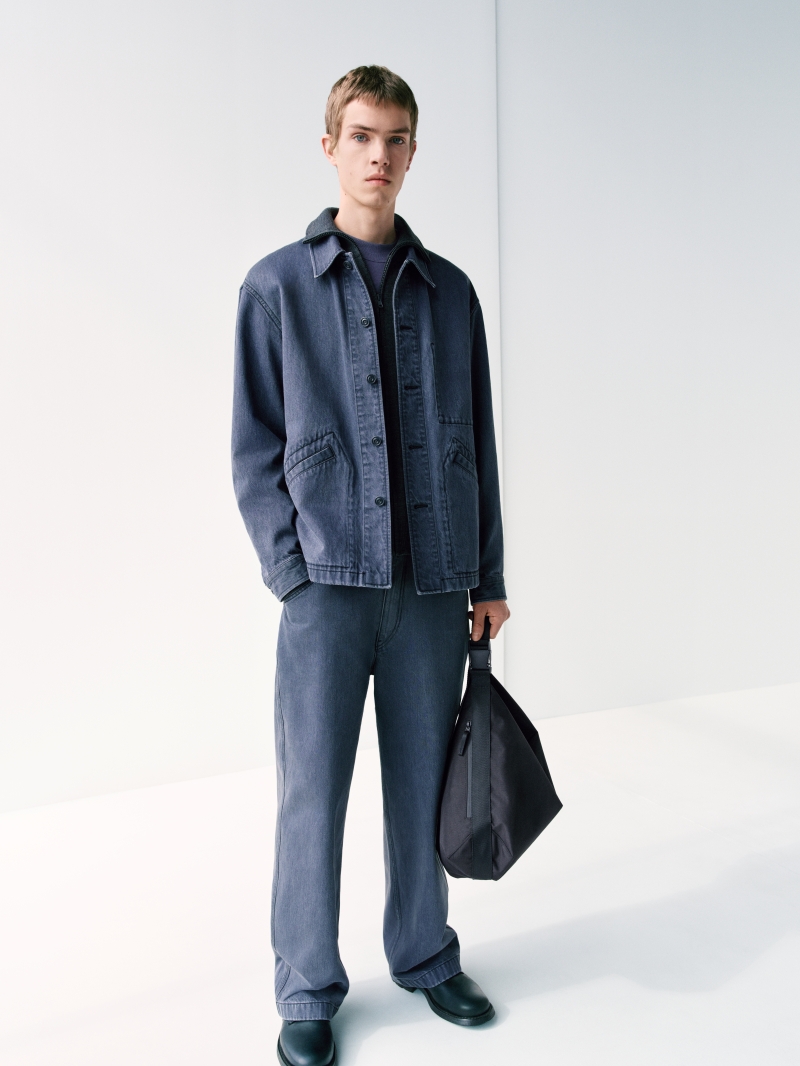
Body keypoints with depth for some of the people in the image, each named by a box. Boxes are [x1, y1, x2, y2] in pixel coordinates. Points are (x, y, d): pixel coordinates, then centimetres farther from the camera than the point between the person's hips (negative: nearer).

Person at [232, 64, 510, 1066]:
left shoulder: (450, 292, 11)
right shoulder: (276, 286, 3)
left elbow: (478, 444, 11)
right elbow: (254, 449, 2)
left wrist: (489, 576, 9)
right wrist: (291, 570, -7)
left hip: (433, 587, 3)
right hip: (328, 585, -2)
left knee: (423, 784, 13)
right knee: (312, 796, 5)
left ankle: (424, 956, 34)